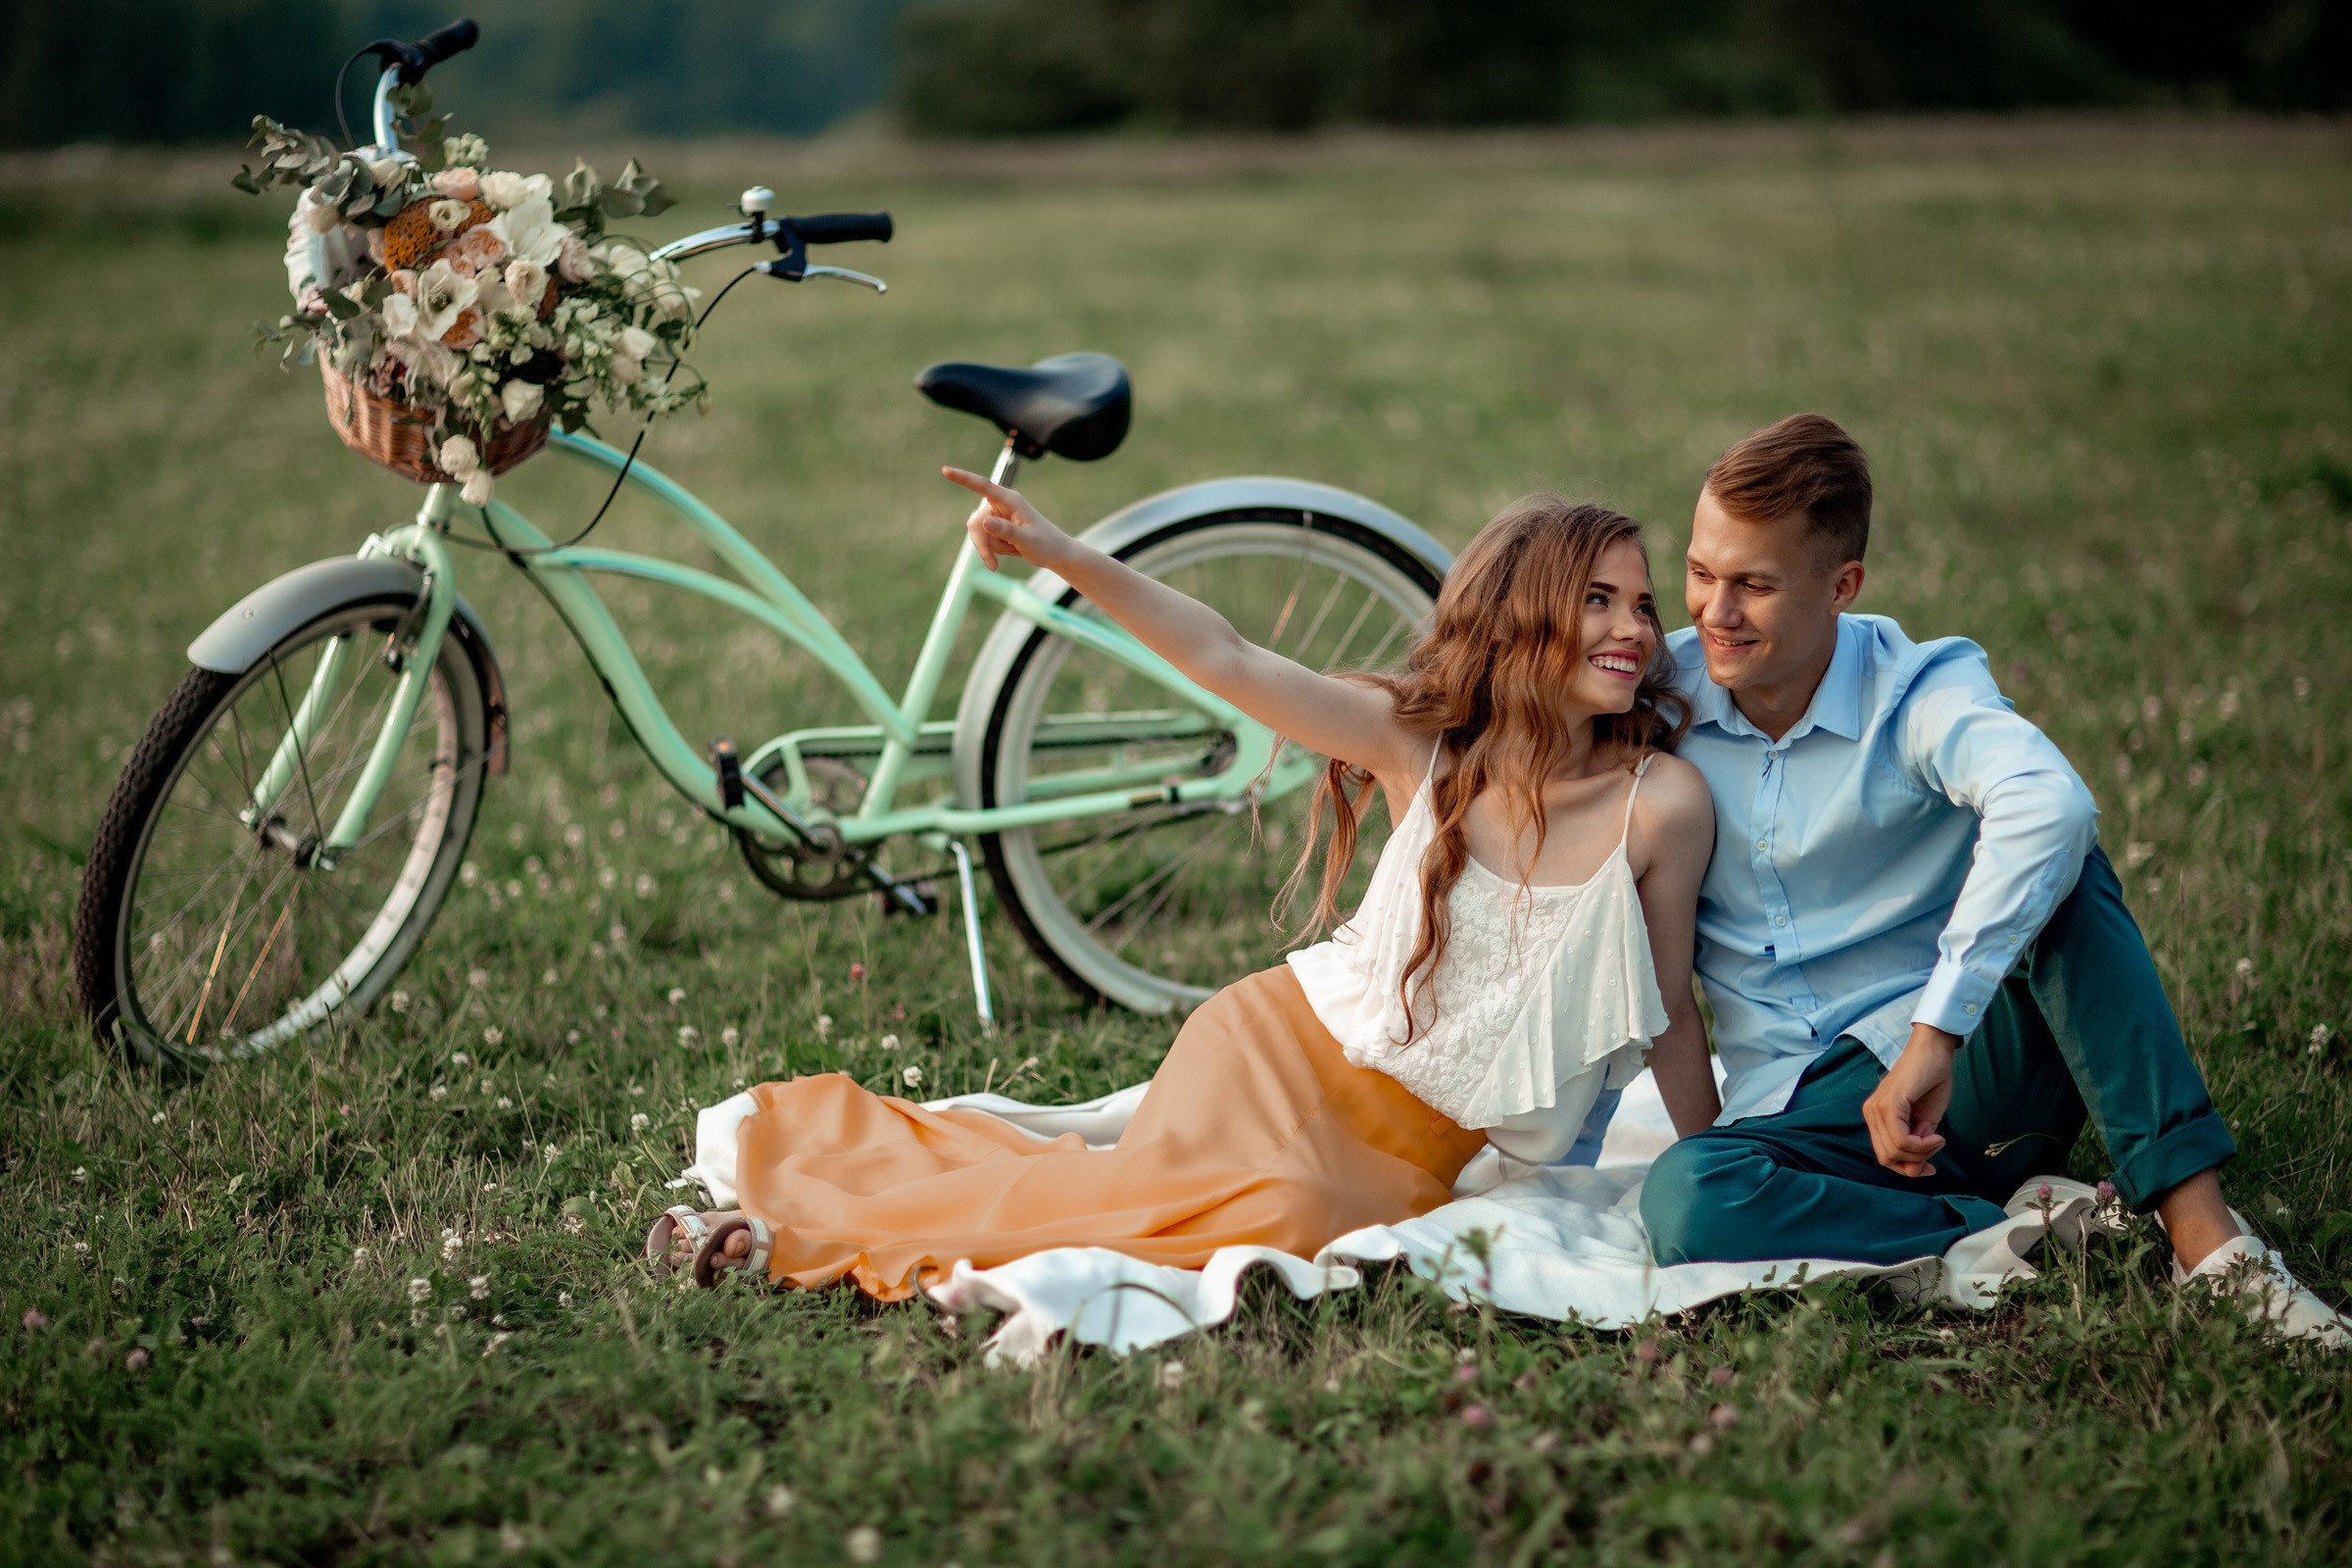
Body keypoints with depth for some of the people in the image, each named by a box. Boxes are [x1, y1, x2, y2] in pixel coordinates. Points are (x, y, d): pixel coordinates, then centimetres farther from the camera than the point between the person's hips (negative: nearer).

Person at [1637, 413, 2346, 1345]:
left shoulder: (1921, 692, -10)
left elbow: (2047, 803, -34)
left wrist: (1934, 1038, -40)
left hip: (1977, 1068, -1)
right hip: (1800, 1112, 2)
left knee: (2060, 863, -30)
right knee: (1683, 1199, -34)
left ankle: (2200, 1233, -34)